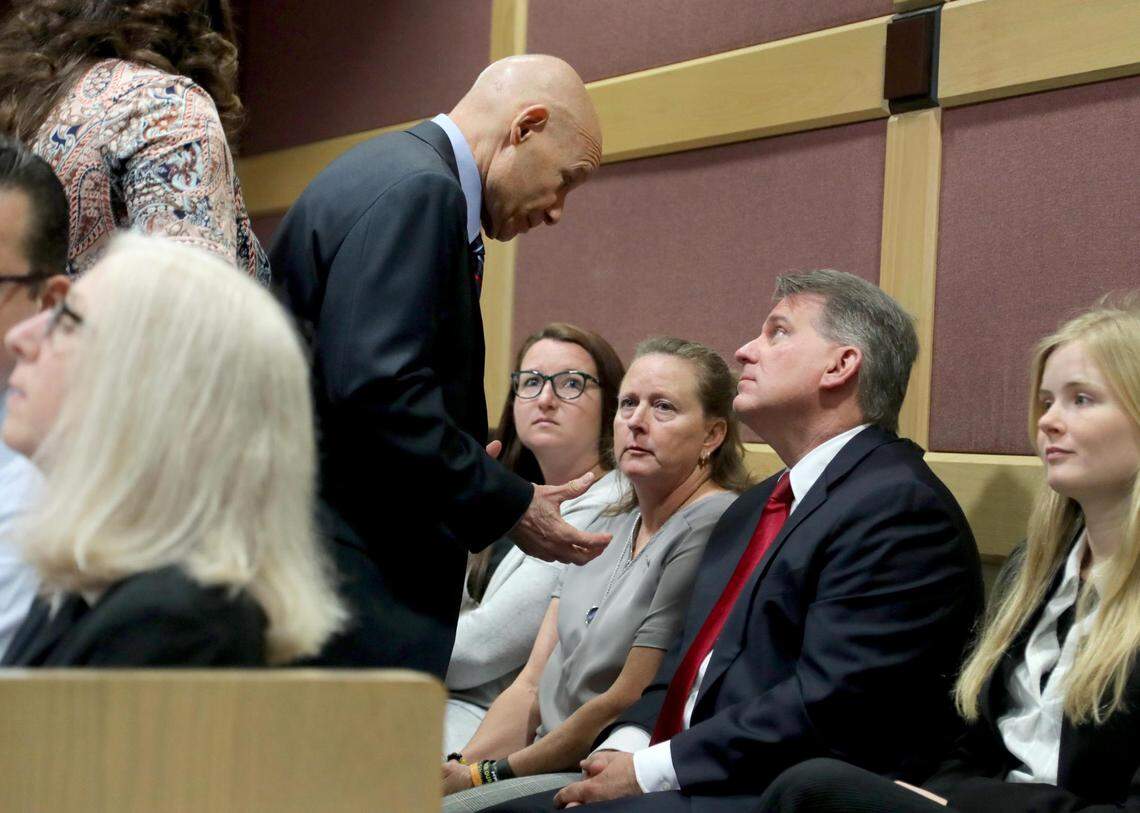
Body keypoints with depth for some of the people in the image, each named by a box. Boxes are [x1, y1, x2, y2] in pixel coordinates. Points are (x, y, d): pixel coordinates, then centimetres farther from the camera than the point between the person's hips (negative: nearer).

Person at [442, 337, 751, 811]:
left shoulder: (709, 530, -12)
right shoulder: (611, 528, 16)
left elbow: (625, 704, -14)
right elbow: (532, 684, 12)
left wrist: (489, 774, -9)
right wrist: (460, 767, -5)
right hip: (548, 765, 8)